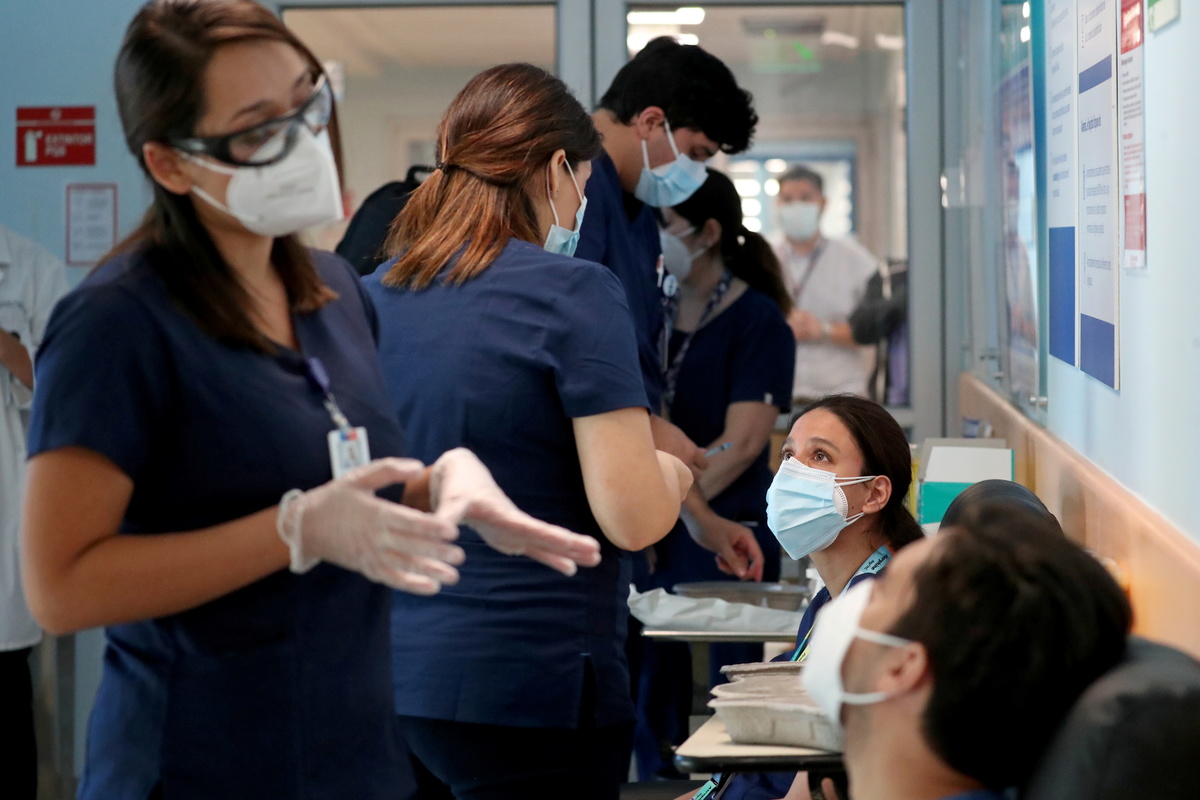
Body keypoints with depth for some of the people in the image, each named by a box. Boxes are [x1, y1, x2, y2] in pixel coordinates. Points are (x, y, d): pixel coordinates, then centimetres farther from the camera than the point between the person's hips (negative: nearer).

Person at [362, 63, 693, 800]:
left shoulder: (372, 298, 6)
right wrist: (671, 475, 7)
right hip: (528, 686, -6)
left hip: (391, 680, 6)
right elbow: (634, 517, -16)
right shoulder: (575, 294, -11)